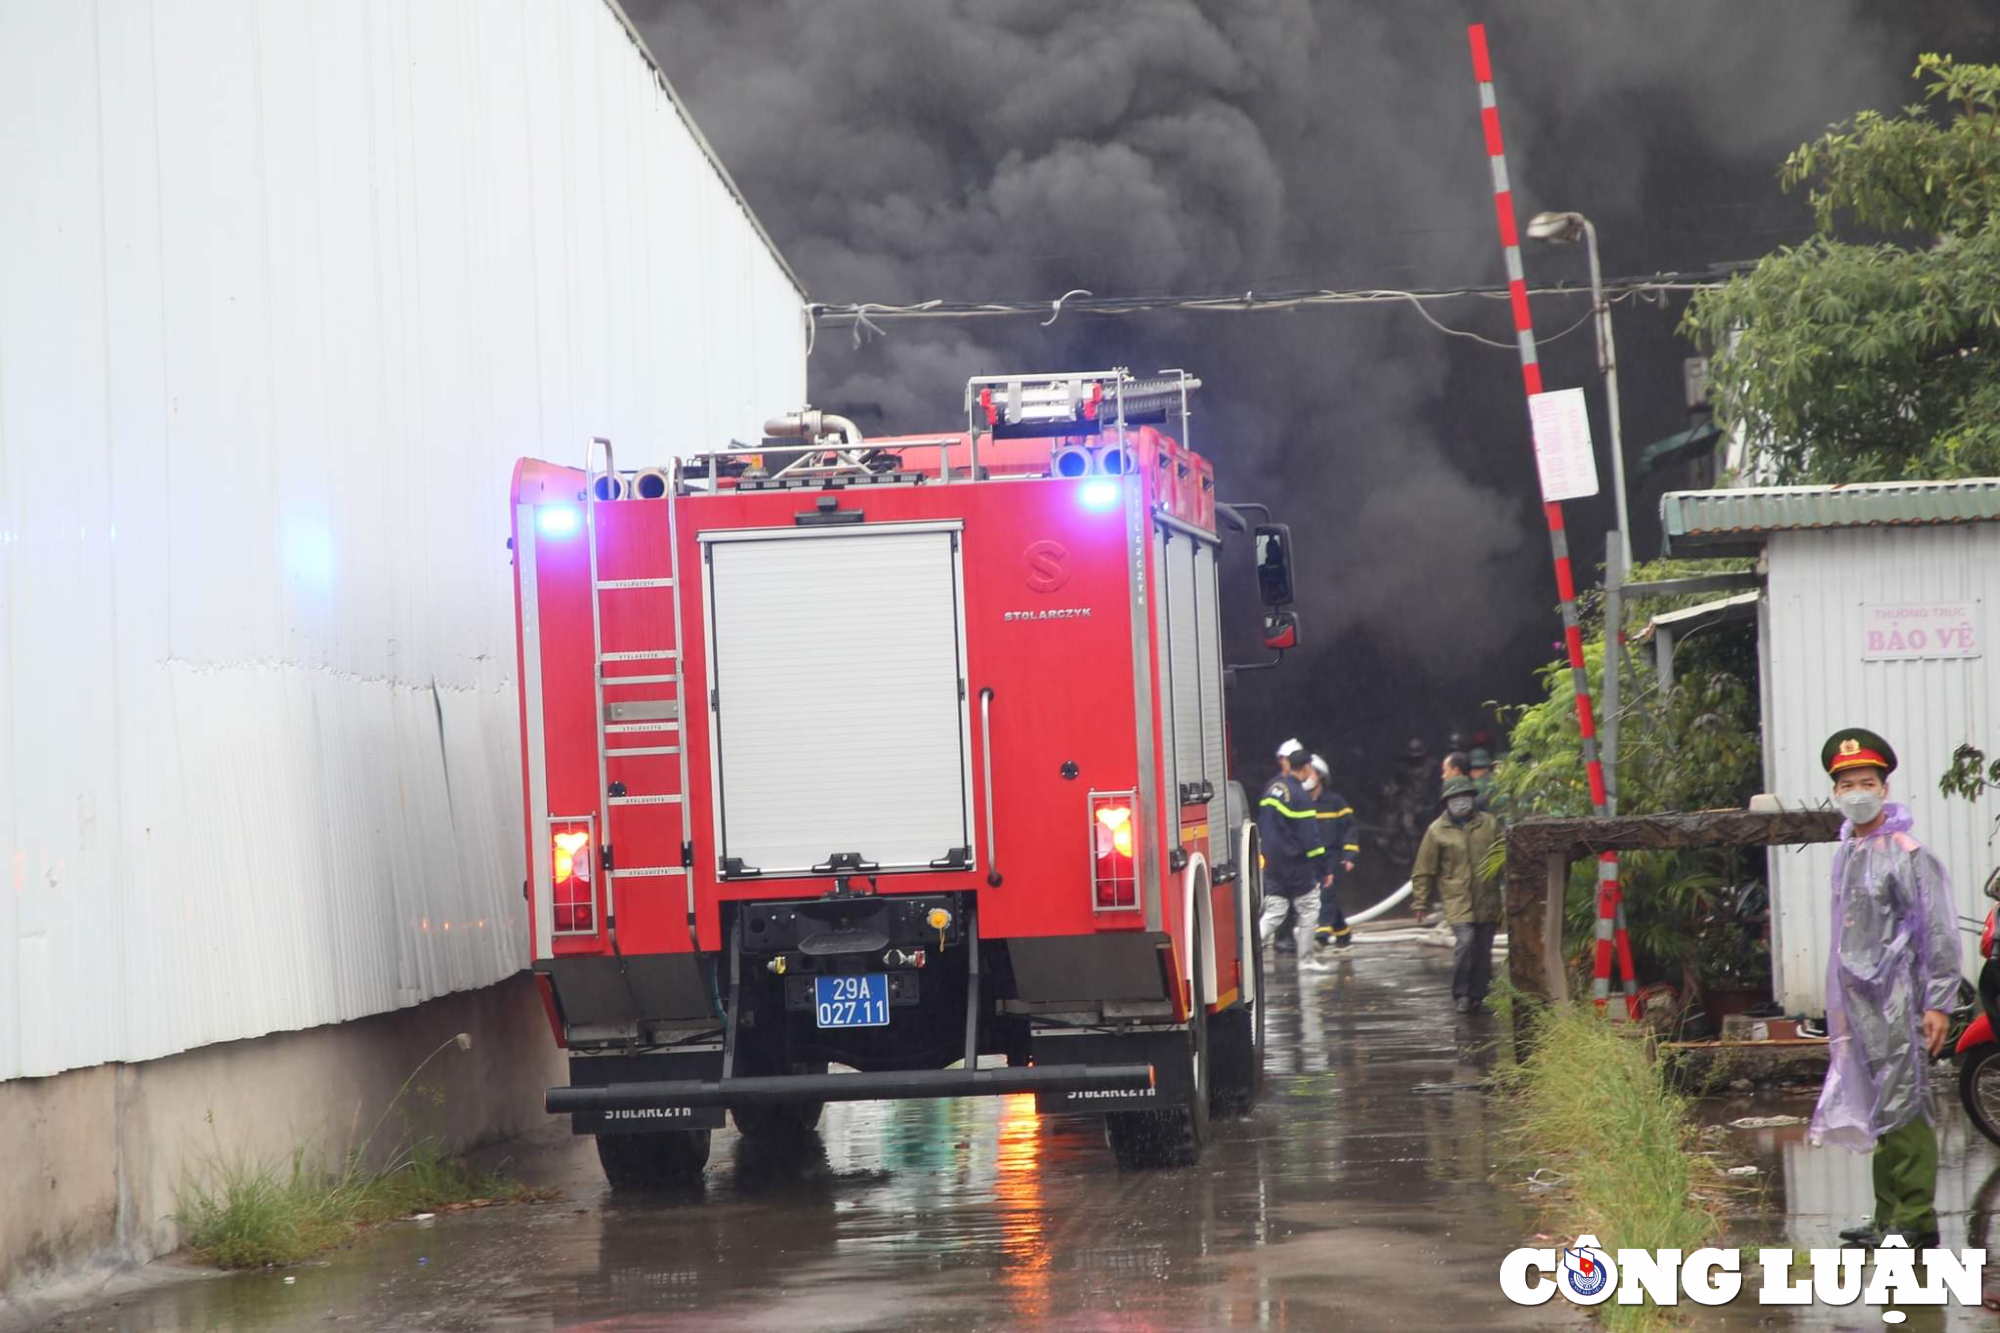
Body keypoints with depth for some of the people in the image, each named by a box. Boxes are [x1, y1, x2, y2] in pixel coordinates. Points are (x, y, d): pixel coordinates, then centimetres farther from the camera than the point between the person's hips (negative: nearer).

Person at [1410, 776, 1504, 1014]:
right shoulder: (1437, 831, 0)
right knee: (1465, 941, -19)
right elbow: (1423, 870, 5)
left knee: (1484, 950, 7)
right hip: (1457, 899, -3)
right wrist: (1421, 902, 3)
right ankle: (1460, 995, -7)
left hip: (1487, 901, 3)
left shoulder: (1489, 825, 6)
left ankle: (1478, 995, 20)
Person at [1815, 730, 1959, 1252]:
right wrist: (1839, 1007, 22)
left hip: (1898, 1000, -8)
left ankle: (1917, 1222, -9)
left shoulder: (1907, 853, -10)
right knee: (1875, 1112, 11)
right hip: (1857, 1002, 8)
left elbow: (1940, 932, -12)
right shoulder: (1846, 853, 16)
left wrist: (1939, 1003, -16)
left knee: (1904, 1109, -10)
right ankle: (1889, 1215, 17)